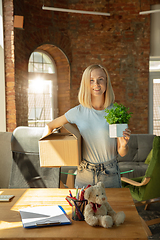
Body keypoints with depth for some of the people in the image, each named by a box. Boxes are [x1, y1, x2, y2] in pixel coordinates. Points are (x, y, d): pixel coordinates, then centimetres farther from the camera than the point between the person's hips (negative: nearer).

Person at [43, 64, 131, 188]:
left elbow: (122, 153, -4)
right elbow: (49, 126, 8)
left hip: (110, 175, 0)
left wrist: (123, 145, -24)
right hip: (84, 175, 1)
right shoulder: (78, 112, -7)